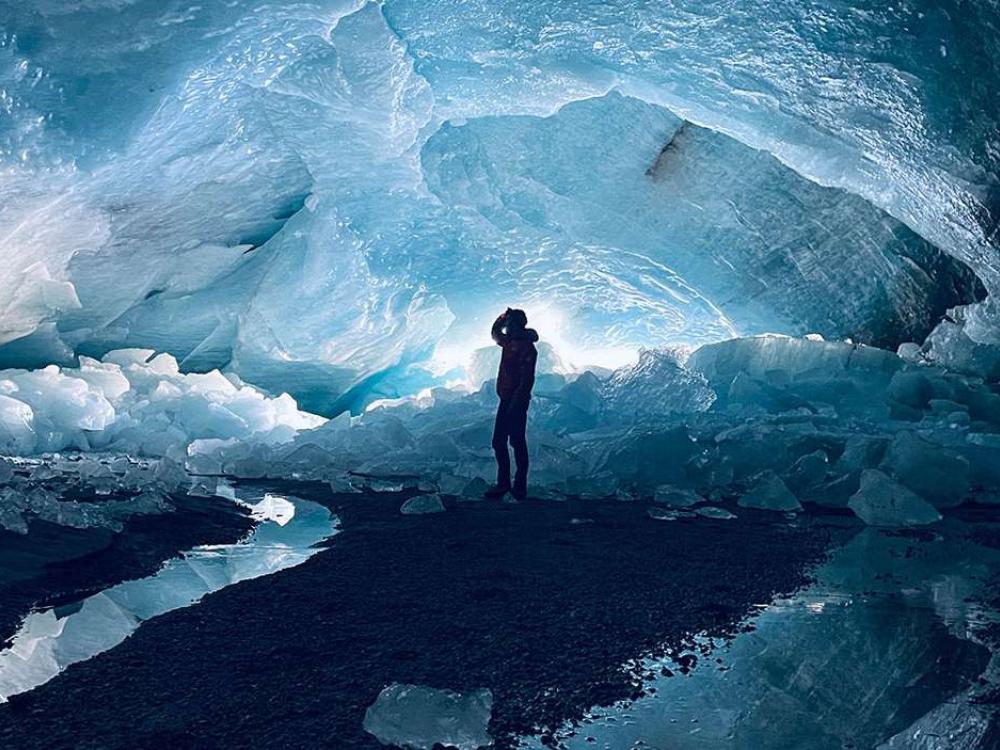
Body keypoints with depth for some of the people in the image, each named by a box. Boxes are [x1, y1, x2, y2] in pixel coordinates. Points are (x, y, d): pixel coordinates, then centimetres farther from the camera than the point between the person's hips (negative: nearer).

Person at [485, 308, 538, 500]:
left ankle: (520, 486, 2)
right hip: (505, 399, 9)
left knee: (517, 443, -4)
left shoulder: (527, 347, -14)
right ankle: (503, 483, 17)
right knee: (498, 442, 9)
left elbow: (526, 379, -20)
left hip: (517, 401, -9)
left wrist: (515, 403, -24)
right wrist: (504, 315, 20)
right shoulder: (509, 342, 13)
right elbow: (495, 332, 35)